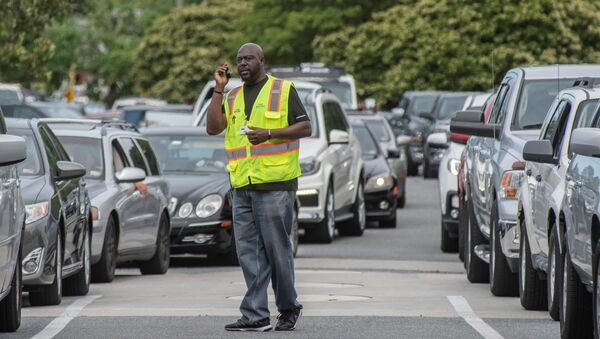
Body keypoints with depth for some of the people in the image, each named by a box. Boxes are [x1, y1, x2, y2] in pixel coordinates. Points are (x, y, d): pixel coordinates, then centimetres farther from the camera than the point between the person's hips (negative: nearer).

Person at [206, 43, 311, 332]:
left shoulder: (283, 91, 2)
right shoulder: (232, 97, 17)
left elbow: (305, 128, -1)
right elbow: (213, 127, 5)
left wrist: (269, 133, -14)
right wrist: (219, 89, 1)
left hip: (274, 184, -5)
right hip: (242, 187, 5)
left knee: (277, 248, -3)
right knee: (249, 252, 1)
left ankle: (288, 307, 12)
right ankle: (255, 316, 1)